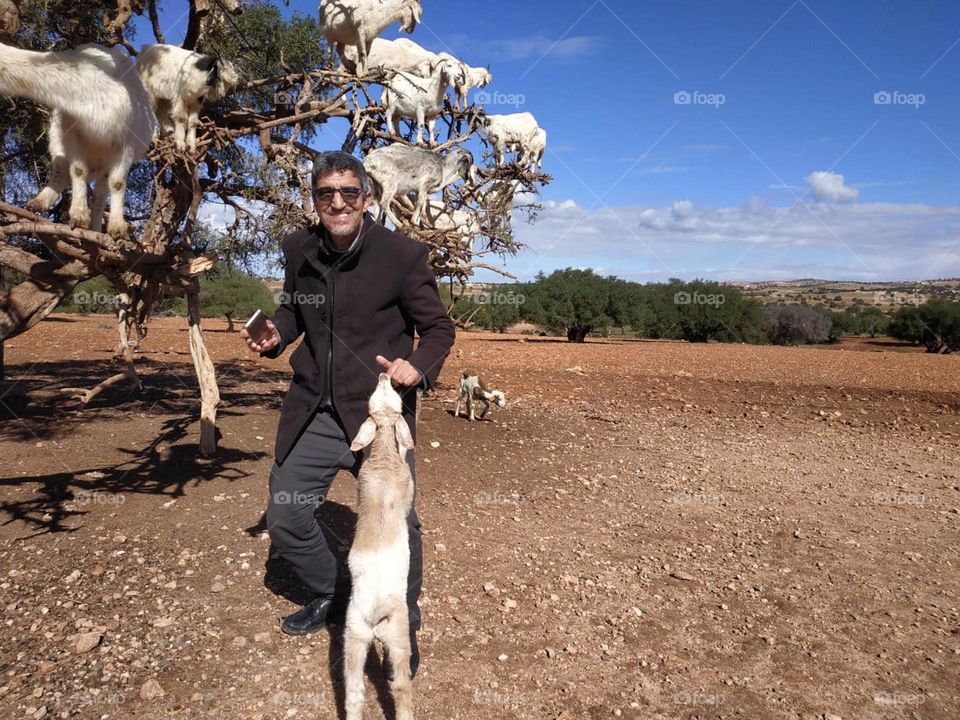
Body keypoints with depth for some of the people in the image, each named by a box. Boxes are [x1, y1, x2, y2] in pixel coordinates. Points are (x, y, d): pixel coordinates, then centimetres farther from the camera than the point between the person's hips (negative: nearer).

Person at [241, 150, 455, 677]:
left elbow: (439, 327, -5)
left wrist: (419, 365, -25)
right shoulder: (299, 249, 1)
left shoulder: (402, 255, -13)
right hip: (313, 412, 5)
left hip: (380, 413, -4)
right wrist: (276, 335, -4)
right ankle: (325, 595, 42)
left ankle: (405, 627, 31)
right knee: (285, 518, 12)